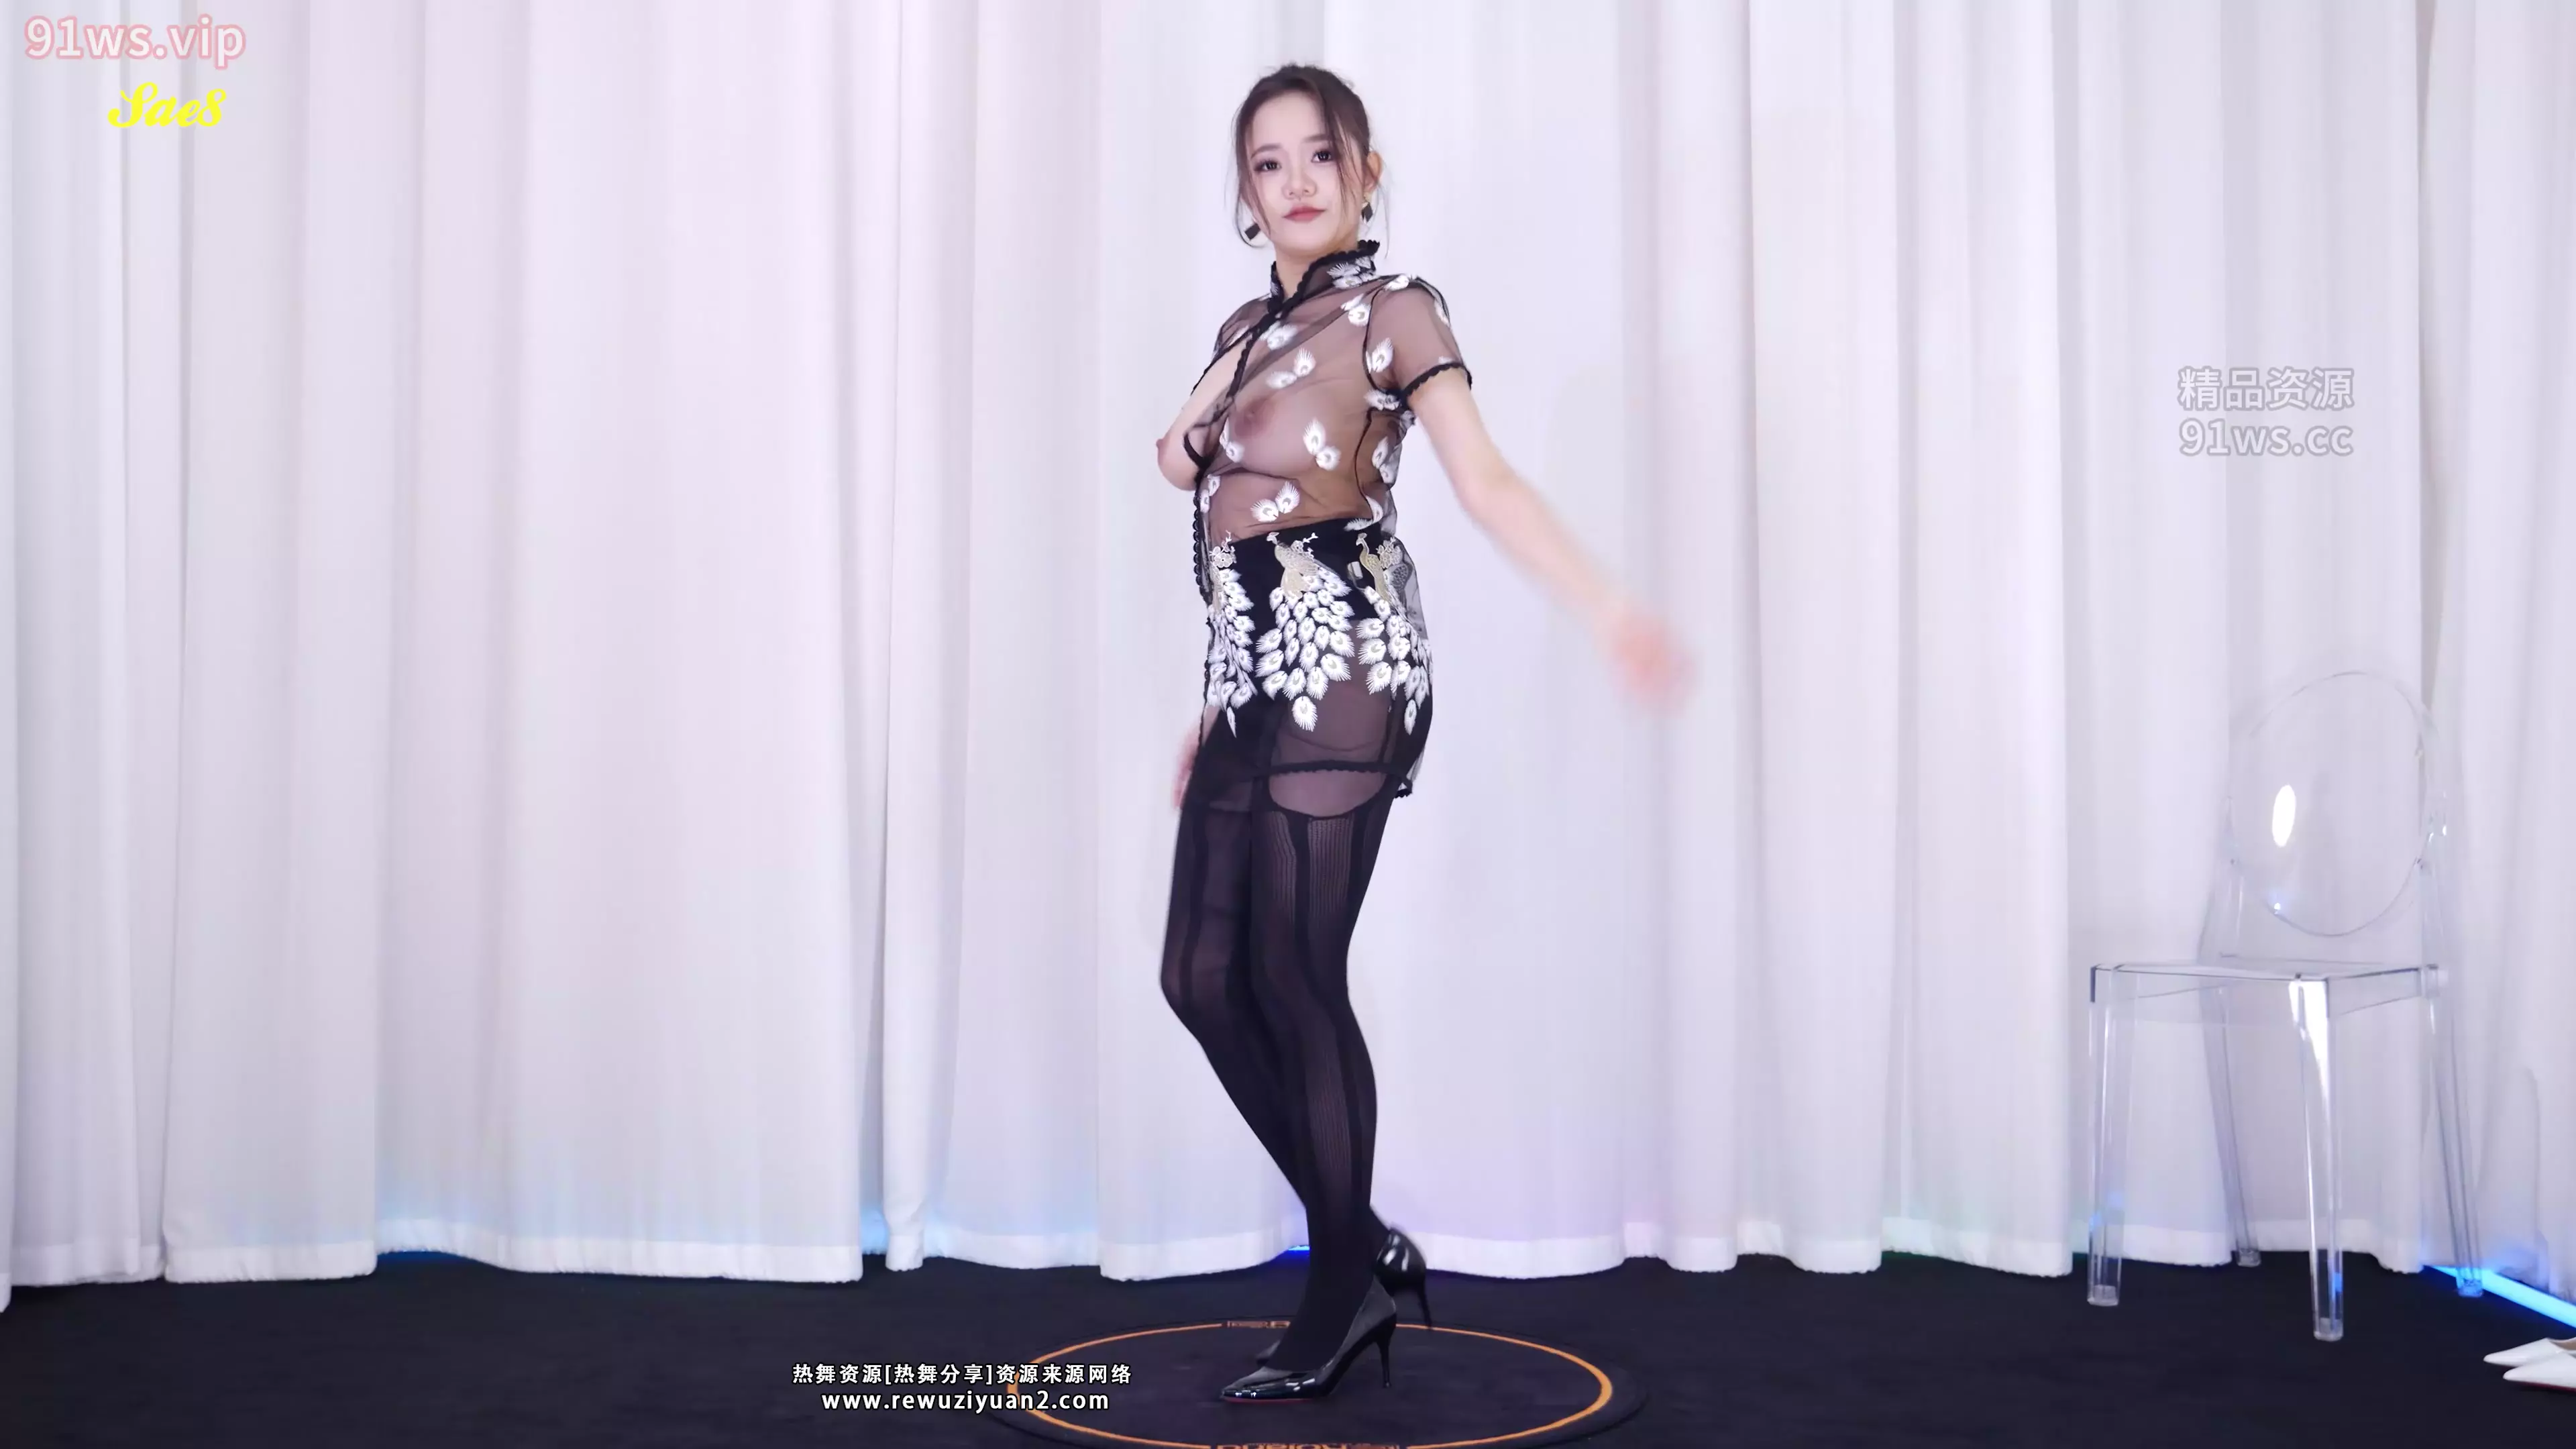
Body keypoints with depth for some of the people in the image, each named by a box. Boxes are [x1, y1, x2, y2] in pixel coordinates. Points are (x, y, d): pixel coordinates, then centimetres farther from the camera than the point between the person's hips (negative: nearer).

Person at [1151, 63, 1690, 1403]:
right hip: (1256, 676, 8)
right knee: (1203, 977, 6)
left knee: (1295, 981, -6)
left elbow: (1488, 486, -15)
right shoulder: (1247, 330, 19)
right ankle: (1362, 1246, 20)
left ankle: (1341, 1301, 8)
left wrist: (1607, 609, -29)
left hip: (1340, 666, -8)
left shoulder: (1390, 310, -2)